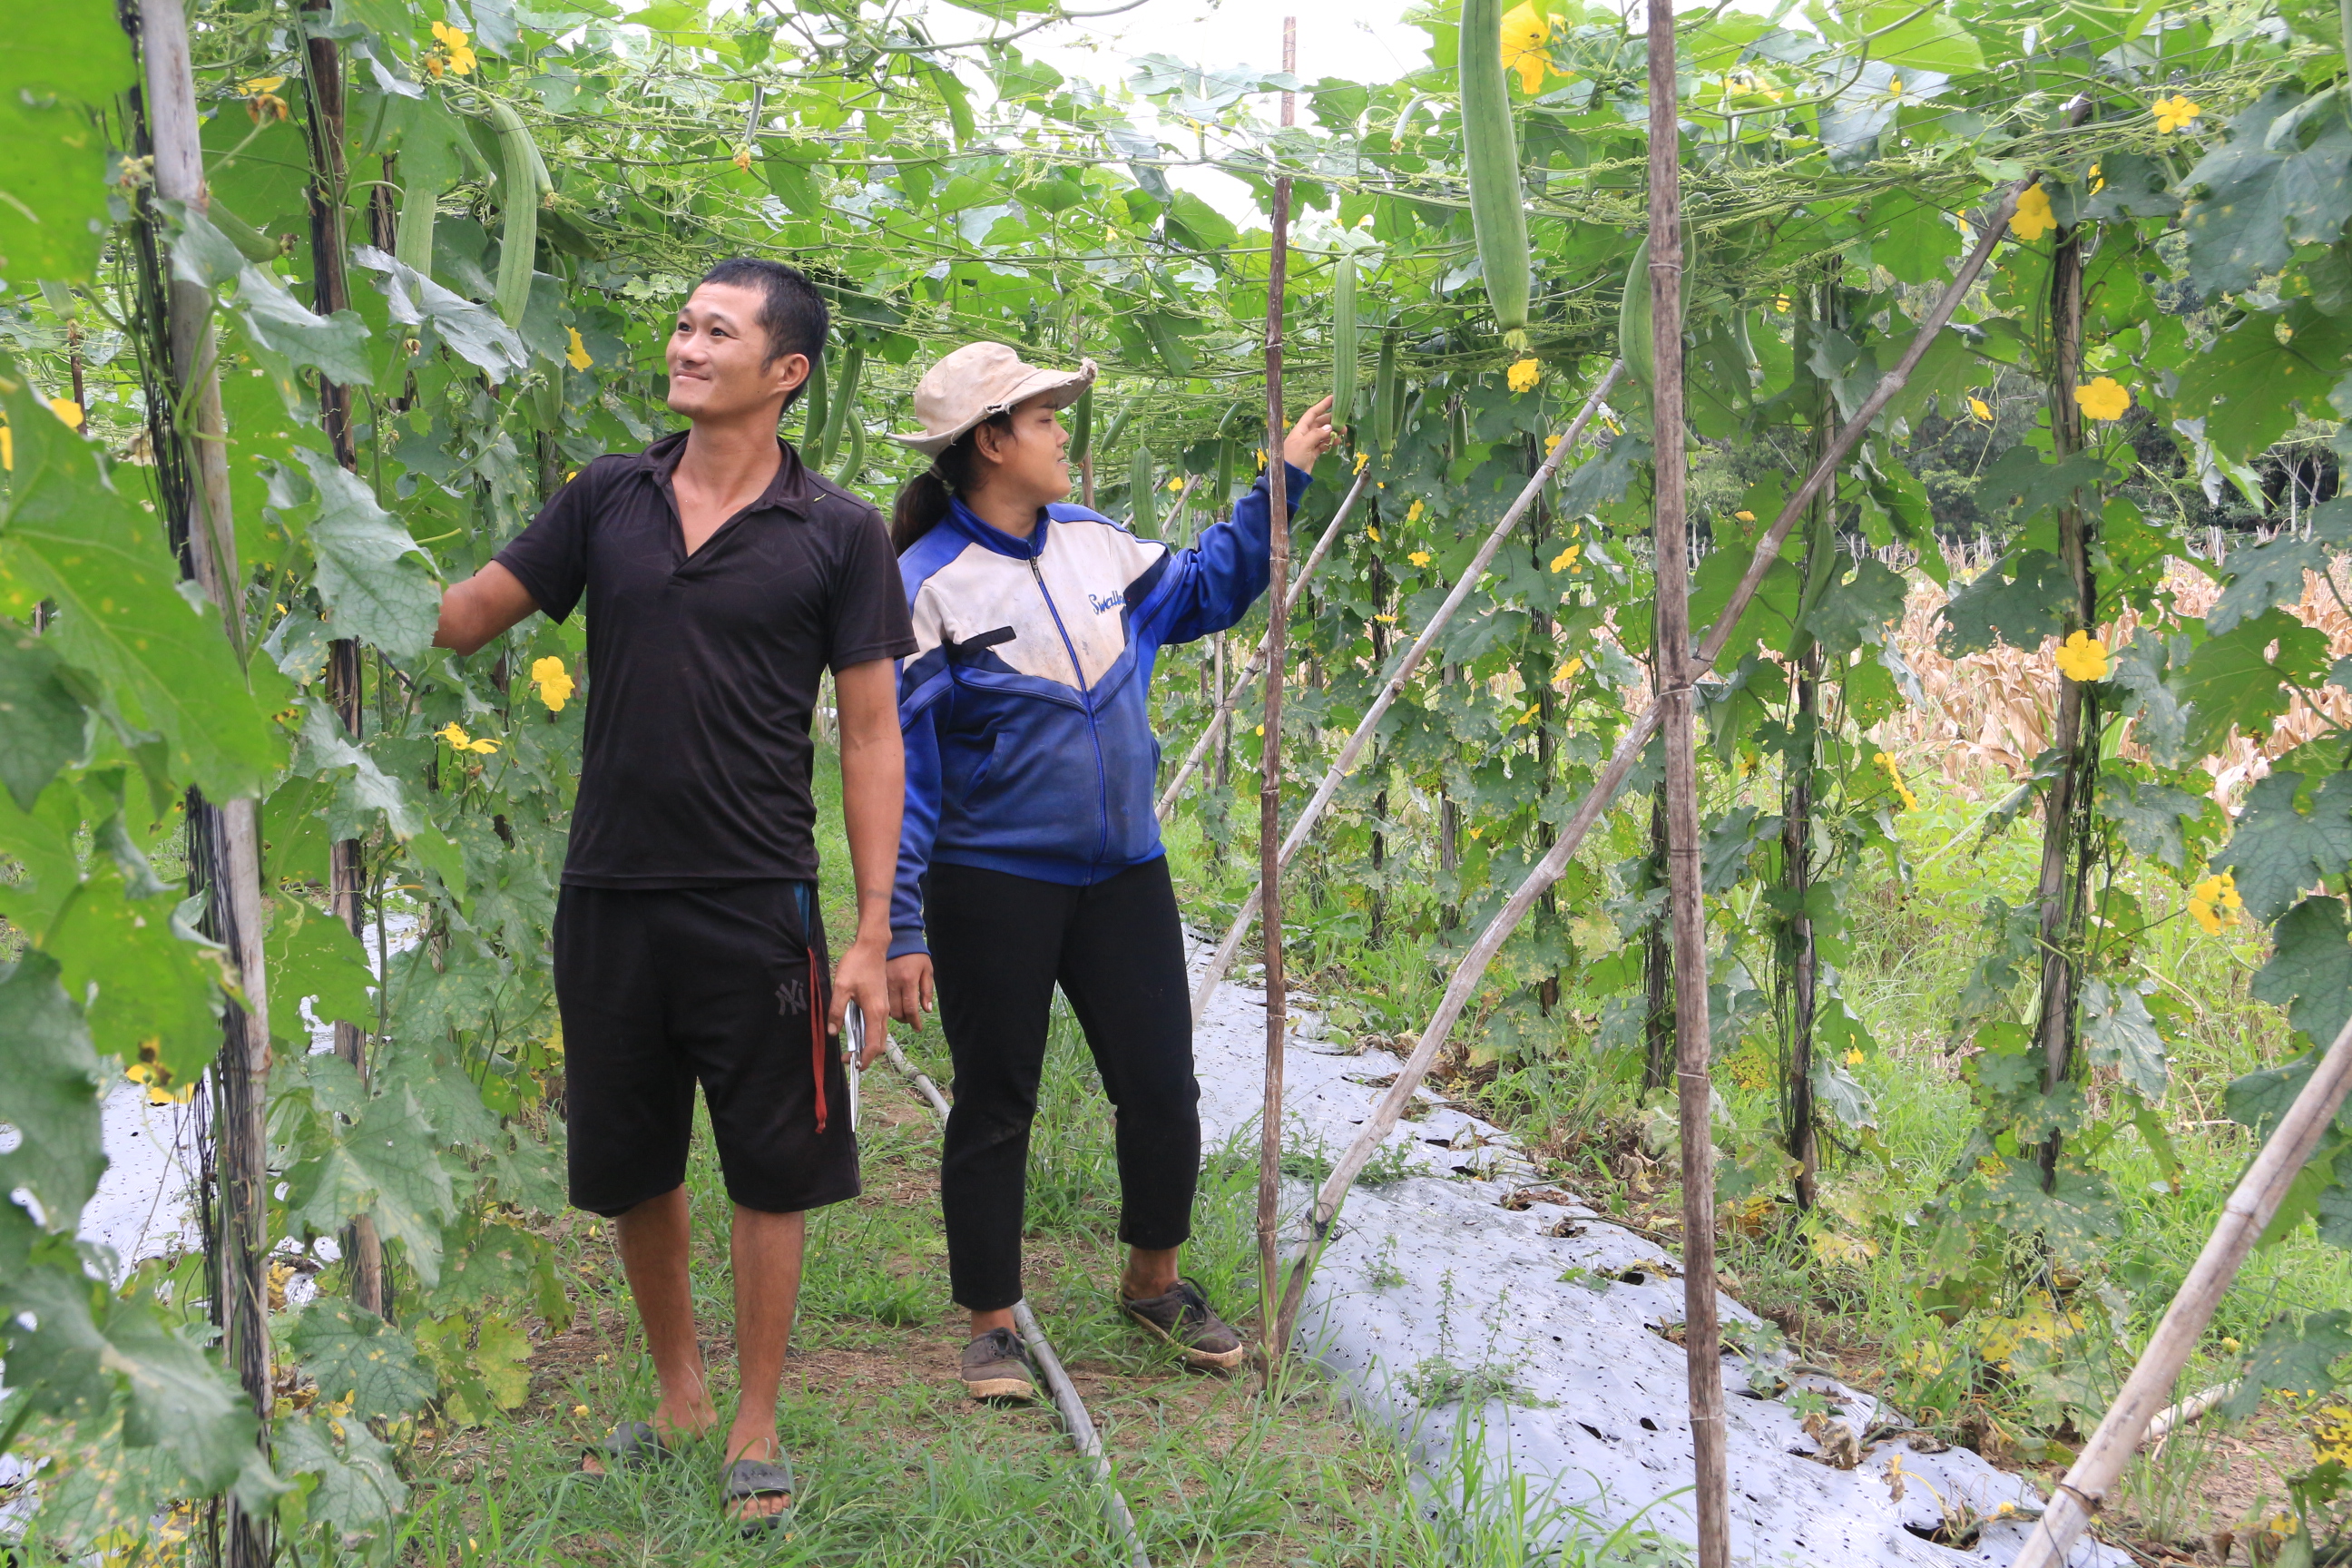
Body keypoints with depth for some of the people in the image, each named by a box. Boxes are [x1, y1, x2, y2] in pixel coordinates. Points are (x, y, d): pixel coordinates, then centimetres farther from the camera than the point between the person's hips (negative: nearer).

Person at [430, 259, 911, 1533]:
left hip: (756, 904, -3)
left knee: (770, 1173, 5)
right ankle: (679, 1399, 34)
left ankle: (755, 1431, 21)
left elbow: (871, 737, -3)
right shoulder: (606, 500, 5)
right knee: (629, 1168, 14)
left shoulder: (836, 535, -3)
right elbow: (456, 620, 5)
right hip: (607, 897, 3)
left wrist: (872, 932, -7)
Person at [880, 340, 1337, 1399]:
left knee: (1162, 1090, 8)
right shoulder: (927, 587, -12)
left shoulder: (1093, 544, 6)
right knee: (994, 1111, 5)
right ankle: (992, 1326, 20)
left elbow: (1204, 589, 25)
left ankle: (1153, 1282, 31)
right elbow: (898, 769, -12)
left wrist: (1284, 481, 19)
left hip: (1123, 876, 6)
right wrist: (902, 929, -15)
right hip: (993, 887, -5)